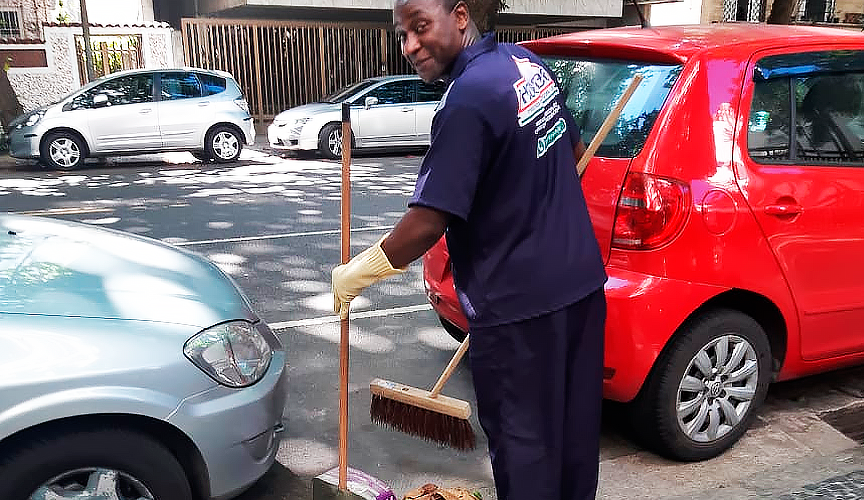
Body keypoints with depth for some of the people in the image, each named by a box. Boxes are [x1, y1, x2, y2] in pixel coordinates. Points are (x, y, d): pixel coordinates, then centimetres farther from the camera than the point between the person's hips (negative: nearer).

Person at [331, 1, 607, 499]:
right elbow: (575, 151, 18)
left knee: (523, 438, 9)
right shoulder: (526, 61, 5)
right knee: (574, 423, 22)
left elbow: (427, 225, -23)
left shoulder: (468, 101, -22)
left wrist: (357, 273, -8)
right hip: (580, 279, 9)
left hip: (519, 304, -9)